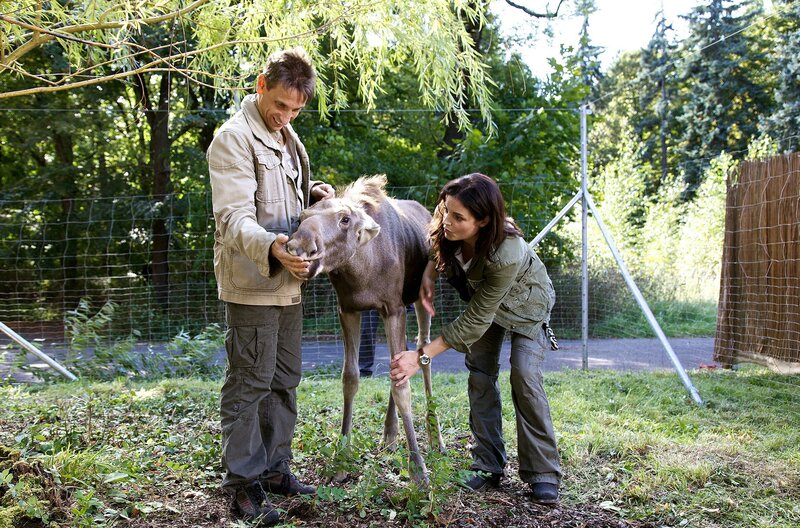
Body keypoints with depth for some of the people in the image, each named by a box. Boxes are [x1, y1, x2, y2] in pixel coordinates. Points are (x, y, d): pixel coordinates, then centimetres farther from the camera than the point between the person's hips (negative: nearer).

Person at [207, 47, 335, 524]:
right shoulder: (234, 137, -14)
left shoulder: (286, 136, 13)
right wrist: (271, 247, -41)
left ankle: (275, 467, 29)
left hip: (288, 281, 9)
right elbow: (234, 217, -23)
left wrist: (312, 193, 4)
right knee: (249, 384, -1)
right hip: (252, 283, -9)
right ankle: (244, 484, 10)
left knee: (285, 380, 15)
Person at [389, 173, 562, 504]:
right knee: (480, 376, -1)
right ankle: (489, 467, 7)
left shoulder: (506, 254, -45)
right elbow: (438, 251, -1)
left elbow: (475, 321, -37)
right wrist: (429, 276, -23)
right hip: (482, 298, 5)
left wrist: (422, 357, -37)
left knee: (525, 377, -16)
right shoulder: (450, 230, -29)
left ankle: (544, 474, -7)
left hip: (526, 305, -5)